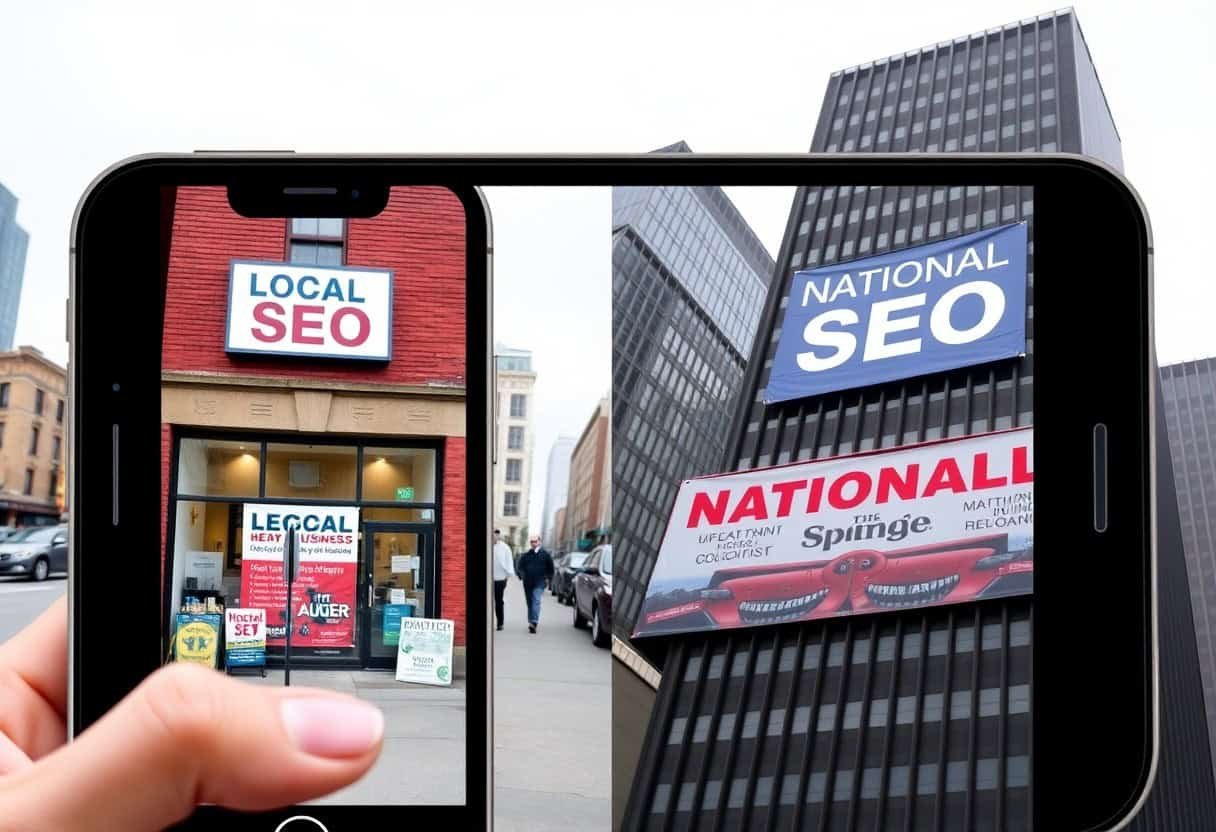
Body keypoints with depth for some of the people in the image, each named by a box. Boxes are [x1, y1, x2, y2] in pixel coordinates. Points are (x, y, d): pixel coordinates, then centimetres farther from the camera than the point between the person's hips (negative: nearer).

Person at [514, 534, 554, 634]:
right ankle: (531, 622, 21)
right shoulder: (525, 555, 10)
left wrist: (548, 578, 2)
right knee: (530, 603, 9)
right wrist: (522, 575, -4)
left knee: (536, 601, -19)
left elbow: (550, 568, 11)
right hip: (528, 583, 4)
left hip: (539, 582, -3)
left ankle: (534, 622, -28)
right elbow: (519, 567, 13)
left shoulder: (545, 555, 4)